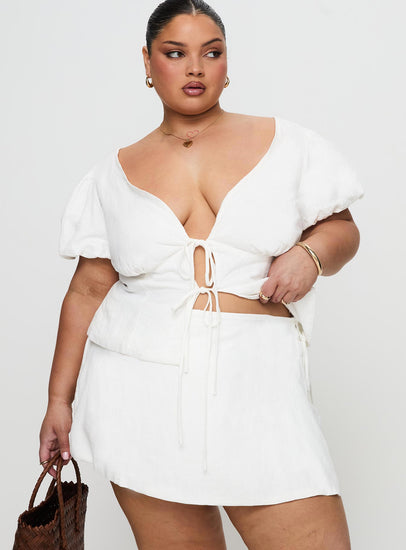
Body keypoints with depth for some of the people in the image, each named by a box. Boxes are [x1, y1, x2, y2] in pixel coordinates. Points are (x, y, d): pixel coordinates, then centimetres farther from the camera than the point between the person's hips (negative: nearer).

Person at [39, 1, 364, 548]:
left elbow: (342, 229, 14)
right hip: (142, 390, 1)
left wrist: (310, 253, -9)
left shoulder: (287, 143, 8)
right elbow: (88, 291, 10)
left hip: (257, 384, 0)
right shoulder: (113, 175, 10)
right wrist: (60, 399, 9)